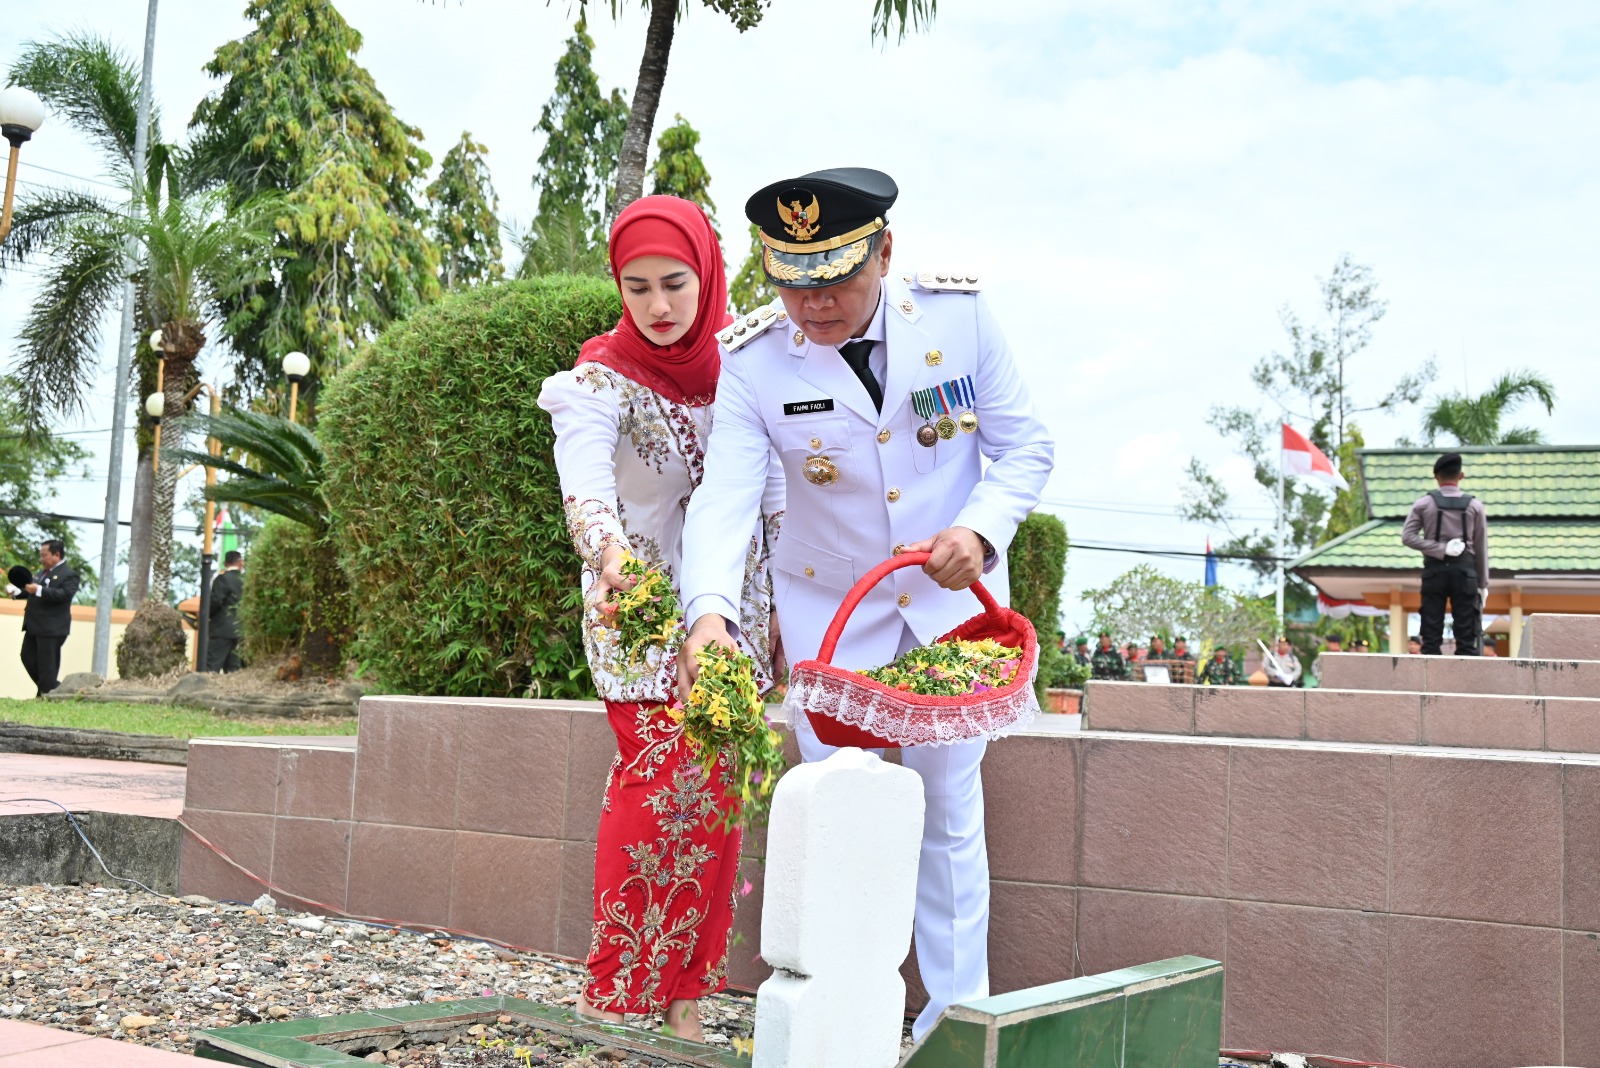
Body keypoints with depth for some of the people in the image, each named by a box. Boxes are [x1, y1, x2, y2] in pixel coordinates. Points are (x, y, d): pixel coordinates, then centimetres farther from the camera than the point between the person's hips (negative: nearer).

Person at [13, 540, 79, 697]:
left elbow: (65, 595, -25)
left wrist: (39, 590, -28)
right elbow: (31, 591, 24)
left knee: (46, 664, -5)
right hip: (34, 626, 10)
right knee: (28, 657, 13)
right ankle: (52, 687, 23)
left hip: (51, 629, -10)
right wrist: (17, 591, 4)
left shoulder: (68, 575, -11)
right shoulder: (43, 572, 17)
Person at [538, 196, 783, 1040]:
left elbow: (768, 491, 9)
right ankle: (619, 990, 6)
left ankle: (685, 987, 18)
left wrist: (783, 604, 7)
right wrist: (609, 547, -51)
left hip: (731, 611, 4)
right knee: (661, 783, -9)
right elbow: (584, 480, -30)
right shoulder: (601, 380, -10)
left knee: (714, 794, 5)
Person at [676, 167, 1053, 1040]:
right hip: (829, 613, 0)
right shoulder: (754, 360, -17)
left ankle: (958, 1011, 26)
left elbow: (1026, 447, -7)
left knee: (949, 813, 8)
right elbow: (723, 497, -26)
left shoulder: (958, 313, -16)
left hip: (952, 600, 0)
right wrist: (708, 614, -44)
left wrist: (982, 529, -26)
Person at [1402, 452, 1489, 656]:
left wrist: (1440, 549, -8)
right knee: (1466, 637, 2)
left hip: (1434, 570, 0)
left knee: (1431, 636, 3)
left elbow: (1407, 536, -8)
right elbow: (1481, 548, 5)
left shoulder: (1424, 503, 2)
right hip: (1464, 570, 0)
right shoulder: (1474, 505, 3)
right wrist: (1483, 583, 10)